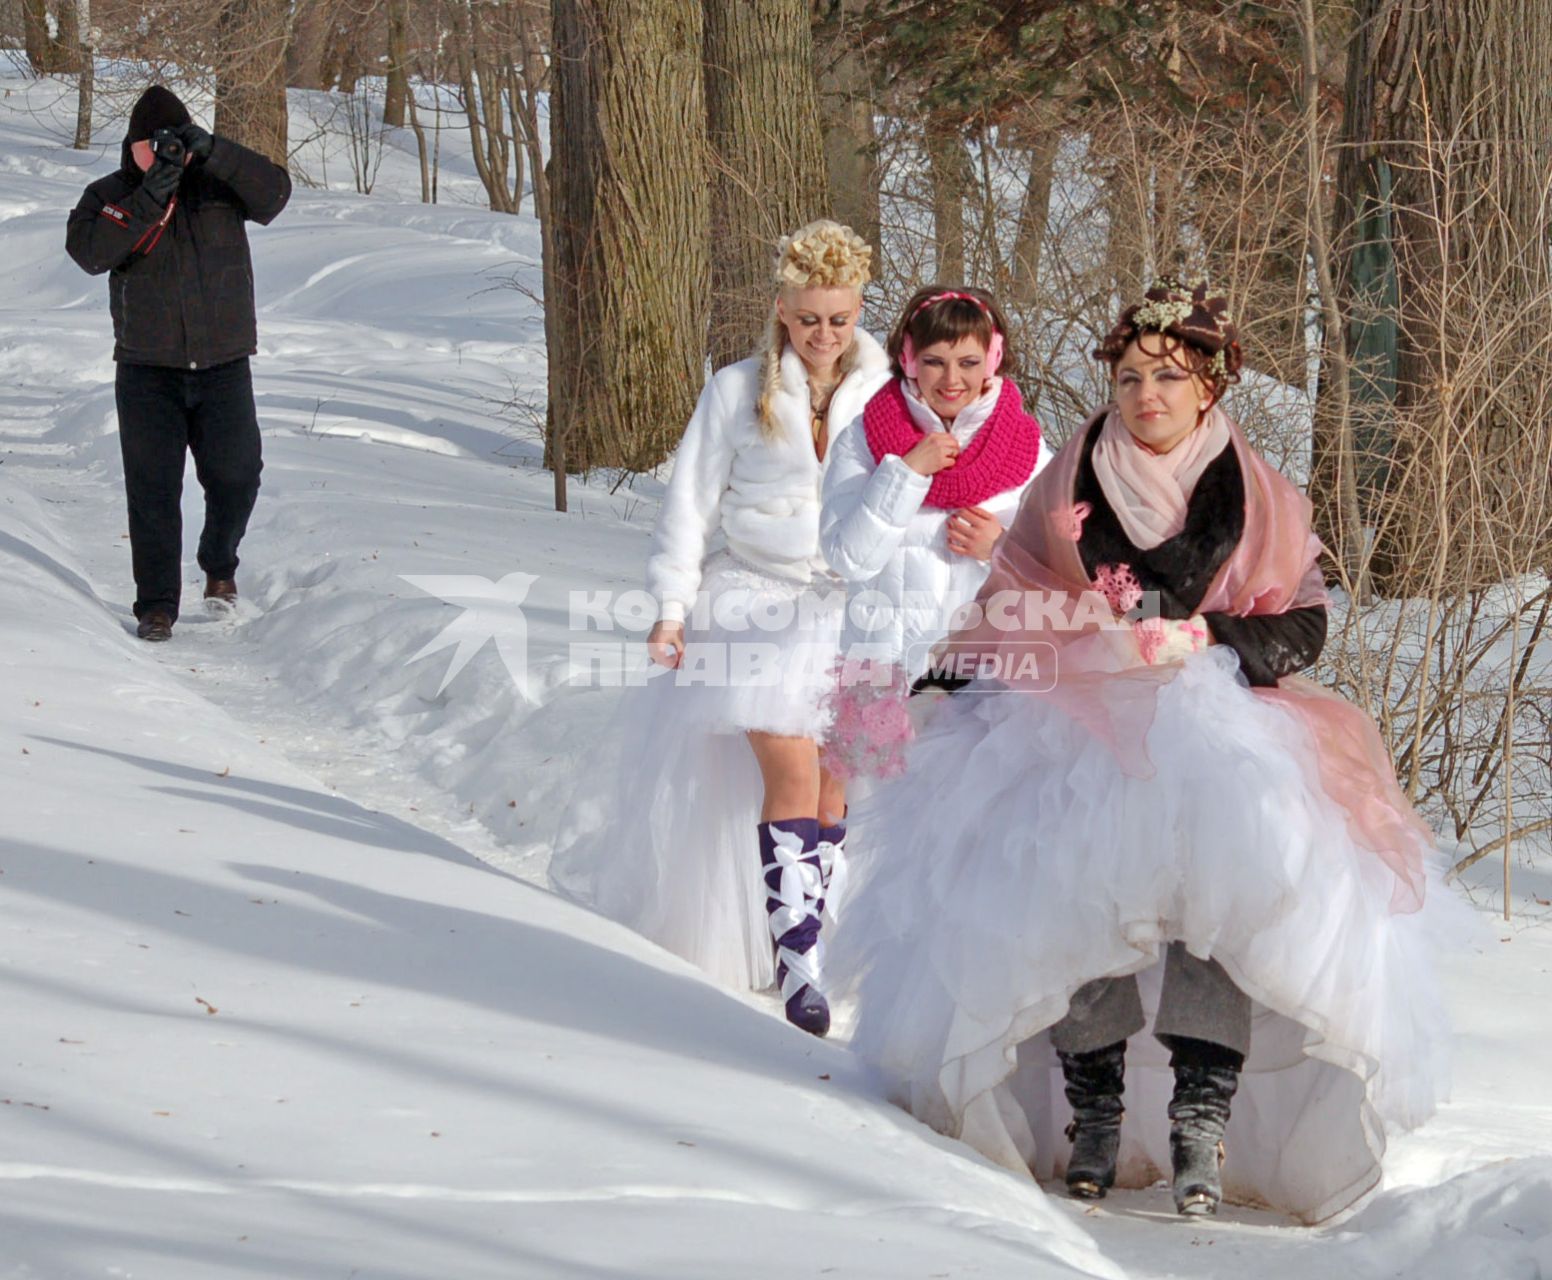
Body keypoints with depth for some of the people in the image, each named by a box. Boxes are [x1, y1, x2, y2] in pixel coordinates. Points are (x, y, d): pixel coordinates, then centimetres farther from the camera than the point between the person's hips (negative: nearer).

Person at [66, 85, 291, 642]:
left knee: (236, 477, 1)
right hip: (147, 367, -1)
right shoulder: (109, 195, 1)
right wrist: (148, 199, -28)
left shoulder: (220, 183, 2)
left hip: (223, 366, 1)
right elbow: (88, 250, -17)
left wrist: (212, 151, -30)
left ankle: (219, 564, 30)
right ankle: (156, 605, 1)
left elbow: (273, 193, -17)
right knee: (153, 490, -5)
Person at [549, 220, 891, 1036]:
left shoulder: (880, 397, 6)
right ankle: (798, 964, -18)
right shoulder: (738, 394, 1)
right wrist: (672, 606, 0)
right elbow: (691, 503, 4)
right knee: (791, 776, -15)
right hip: (754, 601, -3)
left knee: (837, 787, -3)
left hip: (847, 611, 3)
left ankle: (799, 930, 10)